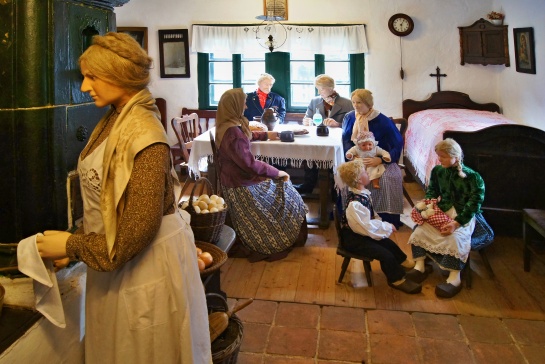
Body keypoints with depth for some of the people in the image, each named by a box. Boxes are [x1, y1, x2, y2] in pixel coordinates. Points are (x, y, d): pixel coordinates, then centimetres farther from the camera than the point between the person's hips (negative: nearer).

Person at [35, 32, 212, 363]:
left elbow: (140, 226, -25)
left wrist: (73, 246, -15)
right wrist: (75, 245, 6)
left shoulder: (144, 135, -24)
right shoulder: (114, 121, 4)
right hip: (116, 255, 9)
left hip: (145, 259, -8)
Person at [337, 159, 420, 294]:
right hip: (353, 239, -10)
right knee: (385, 254, -13)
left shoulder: (362, 193, -4)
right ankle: (397, 279, 10)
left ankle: (402, 263, 44)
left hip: (361, 232, 10)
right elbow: (368, 227, -29)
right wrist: (387, 227, -17)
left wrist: (384, 225, -4)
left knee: (388, 243, 19)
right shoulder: (354, 204, -33)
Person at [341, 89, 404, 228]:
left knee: (391, 178, -30)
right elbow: (346, 140, 5)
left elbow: (398, 145, -11)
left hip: (380, 160, -2)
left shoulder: (383, 121, -11)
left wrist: (380, 160, -26)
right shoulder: (349, 117, 2)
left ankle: (388, 220, -13)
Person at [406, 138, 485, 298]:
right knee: (420, 230, -17)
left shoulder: (471, 176, -12)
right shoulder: (437, 171, 5)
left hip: (463, 216, -5)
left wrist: (457, 222, -25)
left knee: (455, 237, -32)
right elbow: (432, 191, 16)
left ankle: (455, 278, -22)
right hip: (441, 212, 5)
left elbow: (475, 203, -15)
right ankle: (420, 267, -6)